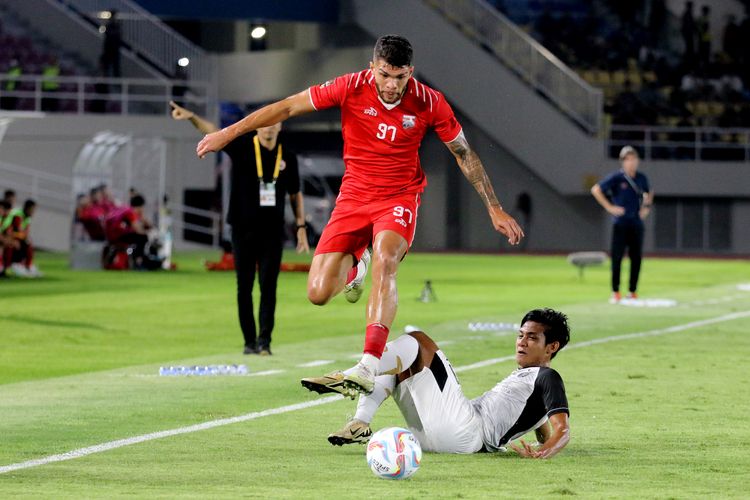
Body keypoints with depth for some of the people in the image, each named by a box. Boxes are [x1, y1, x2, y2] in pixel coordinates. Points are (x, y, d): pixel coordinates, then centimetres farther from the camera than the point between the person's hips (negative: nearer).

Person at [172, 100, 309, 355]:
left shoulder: (287, 157, 4)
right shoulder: (243, 146, -4)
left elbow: (295, 194, 14)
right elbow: (214, 132, -19)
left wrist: (301, 227, 8)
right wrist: (191, 116, -37)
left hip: (272, 231, 1)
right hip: (243, 229, -1)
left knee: (268, 286, -6)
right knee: (244, 287, 4)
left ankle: (264, 341, -7)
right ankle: (249, 341, 12)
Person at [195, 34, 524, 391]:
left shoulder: (428, 102, -11)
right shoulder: (351, 88, -12)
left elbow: (465, 154, 3)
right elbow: (287, 108, -4)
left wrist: (495, 209, 6)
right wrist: (230, 132, -4)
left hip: (399, 198, -2)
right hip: (354, 197, 2)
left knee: (384, 258, -35)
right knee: (318, 293, -7)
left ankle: (369, 364, -43)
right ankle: (355, 265, 33)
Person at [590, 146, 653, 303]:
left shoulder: (641, 178, 8)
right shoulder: (616, 178, -6)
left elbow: (648, 193, 28)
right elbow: (596, 190, -7)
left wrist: (646, 208, 11)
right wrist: (609, 207, -11)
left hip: (637, 223, 4)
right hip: (620, 223, -4)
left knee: (636, 257, 4)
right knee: (617, 257, -5)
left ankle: (633, 292, 12)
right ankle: (615, 292, 0)